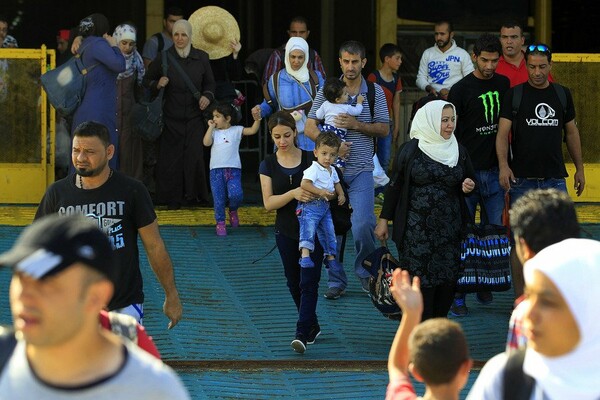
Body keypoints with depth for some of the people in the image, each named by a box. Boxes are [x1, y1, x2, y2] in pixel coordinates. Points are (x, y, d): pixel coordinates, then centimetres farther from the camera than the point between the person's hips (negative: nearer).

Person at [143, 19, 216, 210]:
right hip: (171, 115, -1)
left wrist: (207, 96, -6)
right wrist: (157, 84, -13)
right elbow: (147, 80, 8)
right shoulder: (164, 58, -1)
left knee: (194, 155, -7)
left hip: (194, 116, 1)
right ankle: (173, 199, 6)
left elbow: (210, 83, 14)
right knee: (171, 156, -2)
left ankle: (193, 194, 6)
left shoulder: (201, 58, 4)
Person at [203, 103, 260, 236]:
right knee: (218, 199, 1)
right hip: (216, 170, 2)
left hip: (233, 169, -2)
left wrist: (257, 119, -16)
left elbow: (253, 130, -3)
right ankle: (220, 222, 14)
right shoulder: (214, 132, 13)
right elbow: (206, 142, -4)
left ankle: (233, 210, 11)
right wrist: (211, 127, 1)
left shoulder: (237, 130, 7)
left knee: (236, 195, -20)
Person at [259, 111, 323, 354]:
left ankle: (303, 334, -15)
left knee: (308, 281, -11)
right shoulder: (268, 165, 1)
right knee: (294, 283, 12)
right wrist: (294, 194, -24)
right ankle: (313, 326, 30)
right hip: (286, 231, 3)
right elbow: (268, 203, -8)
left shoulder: (311, 159, -3)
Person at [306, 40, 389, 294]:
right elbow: (310, 127, 0)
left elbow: (384, 129, 4)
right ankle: (336, 279, 13)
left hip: (361, 170, -1)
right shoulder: (327, 90, 3)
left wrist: (356, 125, -12)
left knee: (363, 225, -13)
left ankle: (365, 272, 10)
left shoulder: (375, 92, 4)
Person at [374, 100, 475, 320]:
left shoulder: (459, 152, 8)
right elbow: (395, 185, 2)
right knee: (421, 281, -5)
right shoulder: (411, 150, -3)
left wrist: (469, 186, -4)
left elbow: (469, 181, 21)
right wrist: (384, 219, 2)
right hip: (417, 229, -4)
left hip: (449, 228, 4)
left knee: (447, 281, 2)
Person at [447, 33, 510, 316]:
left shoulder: (503, 84, 9)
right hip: (468, 171, -5)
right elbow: (449, 132, -6)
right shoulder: (461, 89, -6)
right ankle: (457, 295, 1)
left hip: (495, 169, 5)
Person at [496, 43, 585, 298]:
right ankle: (520, 298, 7)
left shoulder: (562, 94, 10)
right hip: (522, 179, -2)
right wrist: (503, 165, -21)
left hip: (555, 178, 2)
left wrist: (579, 168, 17)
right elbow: (503, 133, -6)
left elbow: (571, 133, 18)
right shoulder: (514, 95, 0)